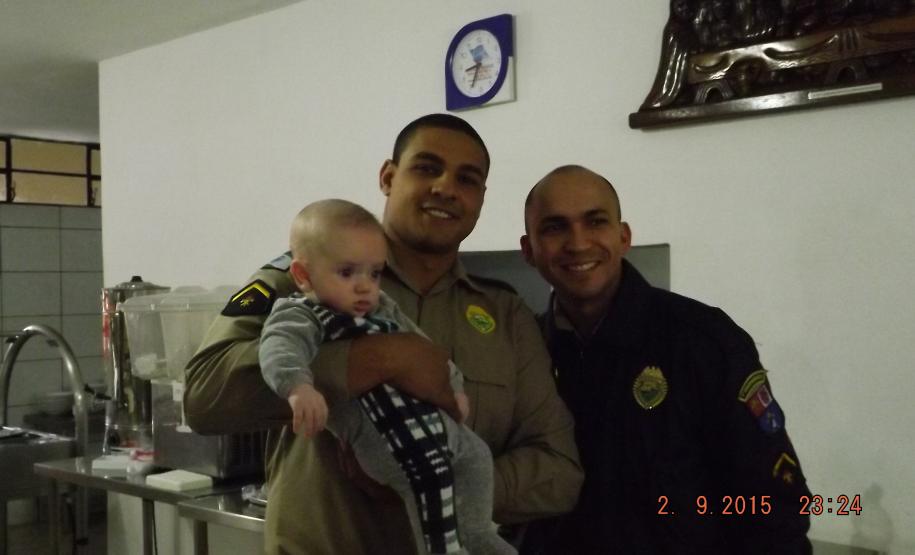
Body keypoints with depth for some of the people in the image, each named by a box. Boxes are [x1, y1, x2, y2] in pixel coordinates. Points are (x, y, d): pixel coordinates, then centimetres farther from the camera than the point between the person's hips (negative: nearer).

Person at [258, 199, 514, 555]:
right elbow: (280, 347, -25)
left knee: (476, 455, 13)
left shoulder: (385, 311, 20)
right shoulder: (300, 316, -4)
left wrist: (452, 385, 28)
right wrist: (299, 386, -43)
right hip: (376, 432, -8)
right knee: (422, 478, -20)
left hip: (430, 417, 8)